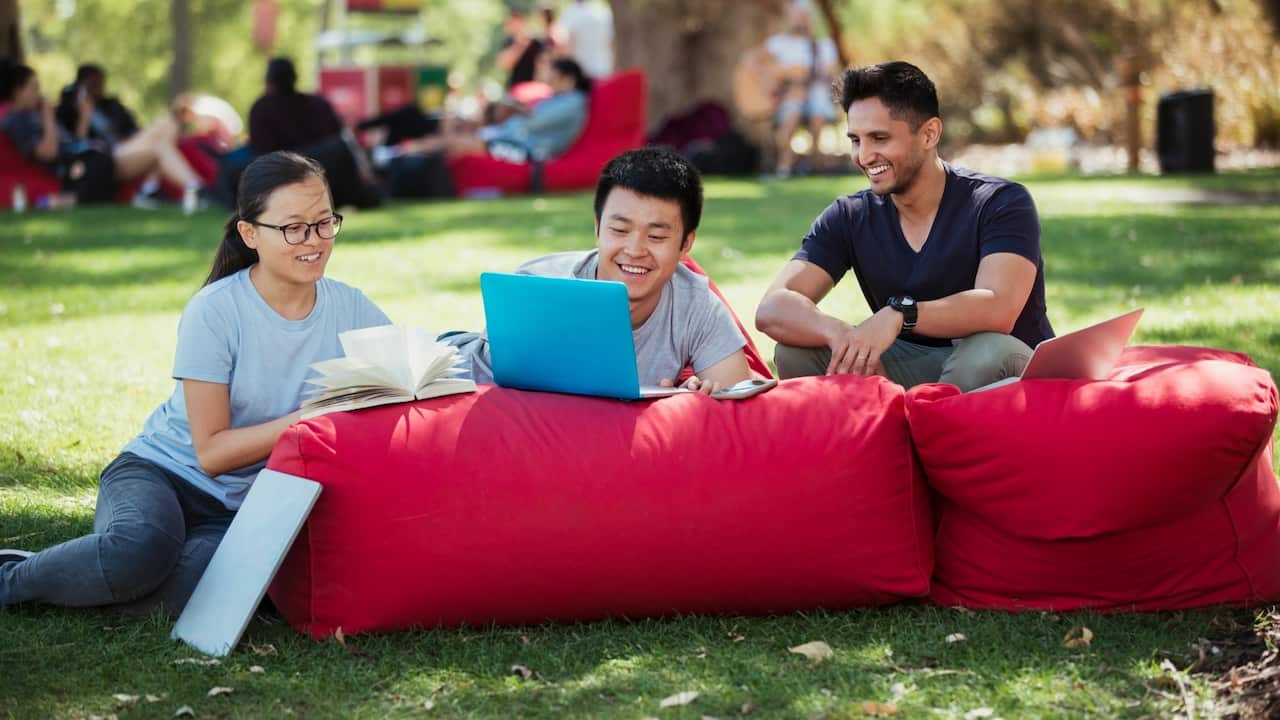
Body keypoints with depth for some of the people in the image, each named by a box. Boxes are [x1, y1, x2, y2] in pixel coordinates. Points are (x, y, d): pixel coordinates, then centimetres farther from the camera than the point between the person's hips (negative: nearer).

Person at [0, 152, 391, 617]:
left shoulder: (350, 309, -2)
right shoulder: (214, 312, -13)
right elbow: (211, 452, -14)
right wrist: (306, 420, -26)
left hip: (250, 506, 3)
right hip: (161, 472, -3)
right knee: (142, 545, -39)